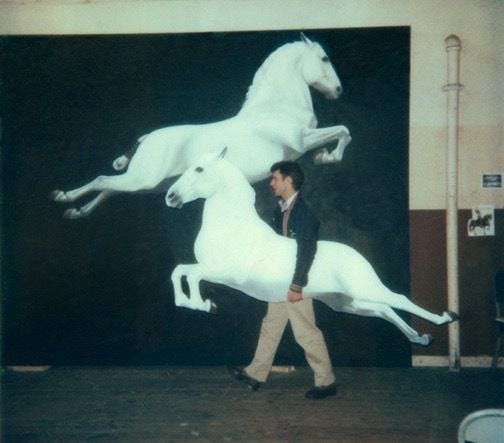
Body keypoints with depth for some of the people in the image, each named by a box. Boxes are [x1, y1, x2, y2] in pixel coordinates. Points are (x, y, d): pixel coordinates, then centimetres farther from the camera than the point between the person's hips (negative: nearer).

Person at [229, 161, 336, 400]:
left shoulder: (302, 211, -16)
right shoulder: (282, 210, 10)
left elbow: (307, 251, -20)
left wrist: (296, 286, -22)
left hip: (294, 284, -9)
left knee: (307, 333, -1)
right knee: (270, 328, 16)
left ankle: (326, 382, 11)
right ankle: (255, 374, 26)